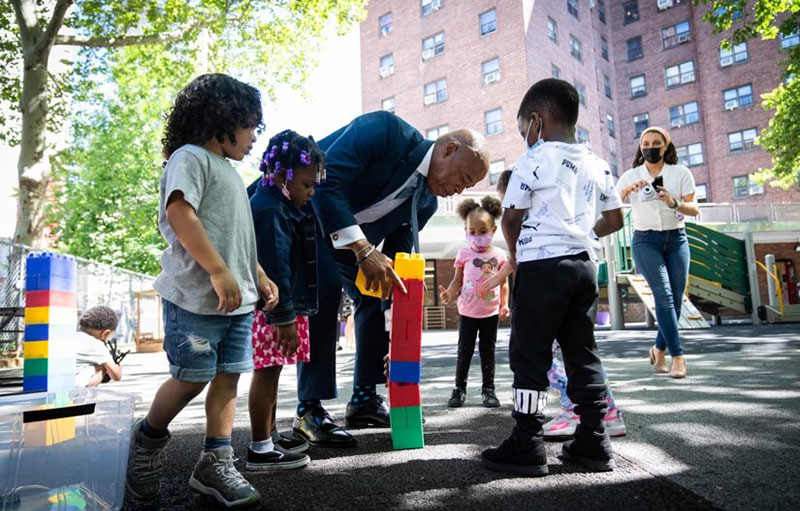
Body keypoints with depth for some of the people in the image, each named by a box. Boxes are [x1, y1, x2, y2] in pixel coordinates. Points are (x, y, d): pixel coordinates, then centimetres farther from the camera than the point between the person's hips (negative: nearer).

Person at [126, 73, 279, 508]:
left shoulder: (228, 170, 23)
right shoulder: (191, 156, -5)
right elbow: (180, 213, -20)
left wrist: (260, 276, 21)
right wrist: (219, 271, -25)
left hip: (238, 299, 9)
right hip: (197, 297, -8)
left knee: (228, 376, 6)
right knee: (192, 377, -2)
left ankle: (216, 463, 14)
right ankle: (148, 437, 25)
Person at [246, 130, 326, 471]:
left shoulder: (282, 205, 15)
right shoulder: (272, 210, -18)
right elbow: (275, 267, -23)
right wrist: (285, 318, -21)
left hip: (281, 306, 11)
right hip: (271, 308, -11)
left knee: (270, 372, 17)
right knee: (266, 373, -2)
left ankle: (269, 435, 31)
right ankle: (260, 450, 9)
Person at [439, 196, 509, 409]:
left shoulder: (499, 255, -1)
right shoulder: (464, 254, -2)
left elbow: (504, 283, 4)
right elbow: (458, 280, 2)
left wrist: (505, 305, -7)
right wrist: (449, 295, -15)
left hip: (491, 313, 0)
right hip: (467, 312, 0)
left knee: (488, 351, 10)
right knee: (464, 351, 7)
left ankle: (488, 389, 21)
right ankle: (459, 388, 19)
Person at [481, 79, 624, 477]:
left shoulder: (534, 160, -5)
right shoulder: (596, 165, 14)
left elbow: (511, 217, -4)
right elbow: (614, 219, 18)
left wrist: (514, 252, 12)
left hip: (541, 265, -7)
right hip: (583, 264, 7)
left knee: (529, 355, -1)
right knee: (582, 352, 12)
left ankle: (527, 445, 3)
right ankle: (593, 441, 18)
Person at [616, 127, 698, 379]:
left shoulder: (681, 173, 4)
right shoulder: (631, 175, 5)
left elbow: (694, 209, -2)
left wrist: (674, 203, -21)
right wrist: (628, 189, -21)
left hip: (676, 239, 2)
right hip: (645, 240, -2)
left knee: (676, 299, 1)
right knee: (664, 294, -14)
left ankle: (659, 349, 20)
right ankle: (677, 355, -12)